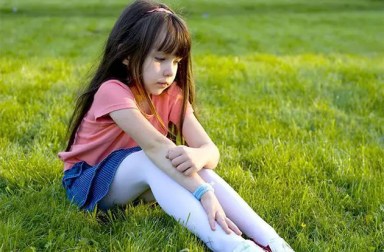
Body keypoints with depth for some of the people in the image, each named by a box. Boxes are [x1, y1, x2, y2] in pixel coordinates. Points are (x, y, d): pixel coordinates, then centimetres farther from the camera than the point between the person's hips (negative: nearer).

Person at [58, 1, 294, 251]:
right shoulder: (113, 91, -27)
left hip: (143, 180, 5)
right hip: (88, 183, -5)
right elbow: (155, 145, -40)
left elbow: (210, 150, -18)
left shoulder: (172, 94, -8)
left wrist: (198, 156, -44)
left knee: (193, 166, -25)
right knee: (150, 158, -36)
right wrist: (204, 192, -48)